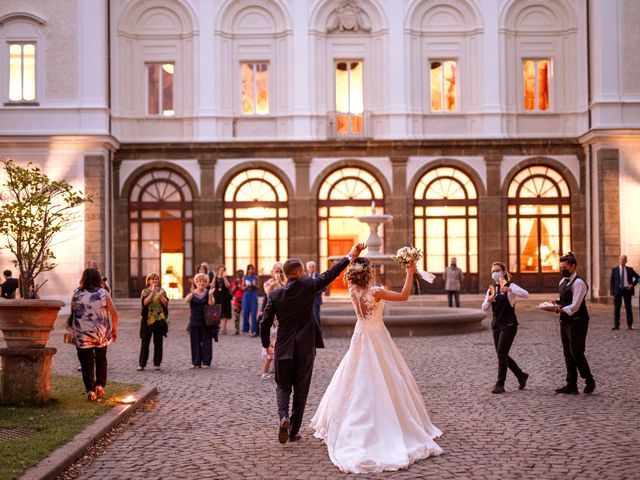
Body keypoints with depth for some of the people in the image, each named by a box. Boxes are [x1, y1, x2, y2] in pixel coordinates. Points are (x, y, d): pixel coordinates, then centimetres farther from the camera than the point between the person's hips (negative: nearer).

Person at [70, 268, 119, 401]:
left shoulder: (77, 294, -2)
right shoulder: (103, 293, -4)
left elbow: (72, 312, 6)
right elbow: (114, 313, -6)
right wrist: (114, 329, 5)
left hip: (82, 335, -1)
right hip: (101, 334, 1)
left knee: (87, 363, 6)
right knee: (101, 359, 20)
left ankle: (90, 390, 2)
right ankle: (100, 385, 13)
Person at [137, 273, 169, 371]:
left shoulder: (162, 291, 9)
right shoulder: (145, 291, 4)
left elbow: (166, 303, 0)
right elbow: (145, 302, -13)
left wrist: (160, 295, -15)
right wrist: (152, 292, -17)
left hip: (159, 319, 2)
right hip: (147, 319, -2)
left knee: (158, 343, 3)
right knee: (145, 342, -1)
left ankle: (157, 364, 9)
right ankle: (141, 364, 2)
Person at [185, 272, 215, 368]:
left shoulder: (208, 292, 1)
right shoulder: (192, 292, 4)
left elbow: (211, 304, -14)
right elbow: (187, 300, -16)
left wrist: (210, 295, -32)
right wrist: (192, 294, -35)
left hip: (206, 322, -2)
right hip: (194, 322, 2)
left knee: (206, 342, 0)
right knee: (195, 342, 5)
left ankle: (206, 362, 5)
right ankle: (196, 362, 13)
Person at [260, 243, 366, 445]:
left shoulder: (274, 295, -3)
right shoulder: (307, 286, -8)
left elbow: (265, 323, -1)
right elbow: (329, 275, -3)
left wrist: (266, 344, 15)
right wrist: (350, 256, 5)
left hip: (283, 348, 1)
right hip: (305, 348, -1)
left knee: (283, 386, 15)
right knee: (301, 390, 10)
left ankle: (283, 417, -12)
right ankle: (294, 431, 14)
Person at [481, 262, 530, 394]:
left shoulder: (510, 286, -8)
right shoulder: (491, 289, 11)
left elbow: (525, 294, -26)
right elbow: (484, 308, 6)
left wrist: (509, 290, -39)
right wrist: (489, 300, -15)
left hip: (509, 324, -7)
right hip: (496, 324, 7)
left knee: (501, 354, -11)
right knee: (501, 355, 10)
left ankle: (500, 385, -4)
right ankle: (521, 376, 28)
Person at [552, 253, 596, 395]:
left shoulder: (578, 283, -15)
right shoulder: (563, 282, 13)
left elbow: (574, 306, -22)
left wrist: (560, 309, -34)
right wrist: (557, 302, 2)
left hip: (577, 322, -9)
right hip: (565, 322, 9)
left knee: (576, 353, -7)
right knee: (568, 354, 10)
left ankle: (589, 381, 10)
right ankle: (571, 385, 16)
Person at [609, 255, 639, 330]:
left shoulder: (630, 270, 7)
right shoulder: (615, 270, 4)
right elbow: (612, 282, 2)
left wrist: (632, 284, -5)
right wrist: (612, 293, -6)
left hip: (627, 290, 0)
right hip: (618, 290, 0)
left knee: (628, 308, 3)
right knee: (616, 308, 0)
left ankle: (630, 325, 9)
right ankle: (616, 325, 4)